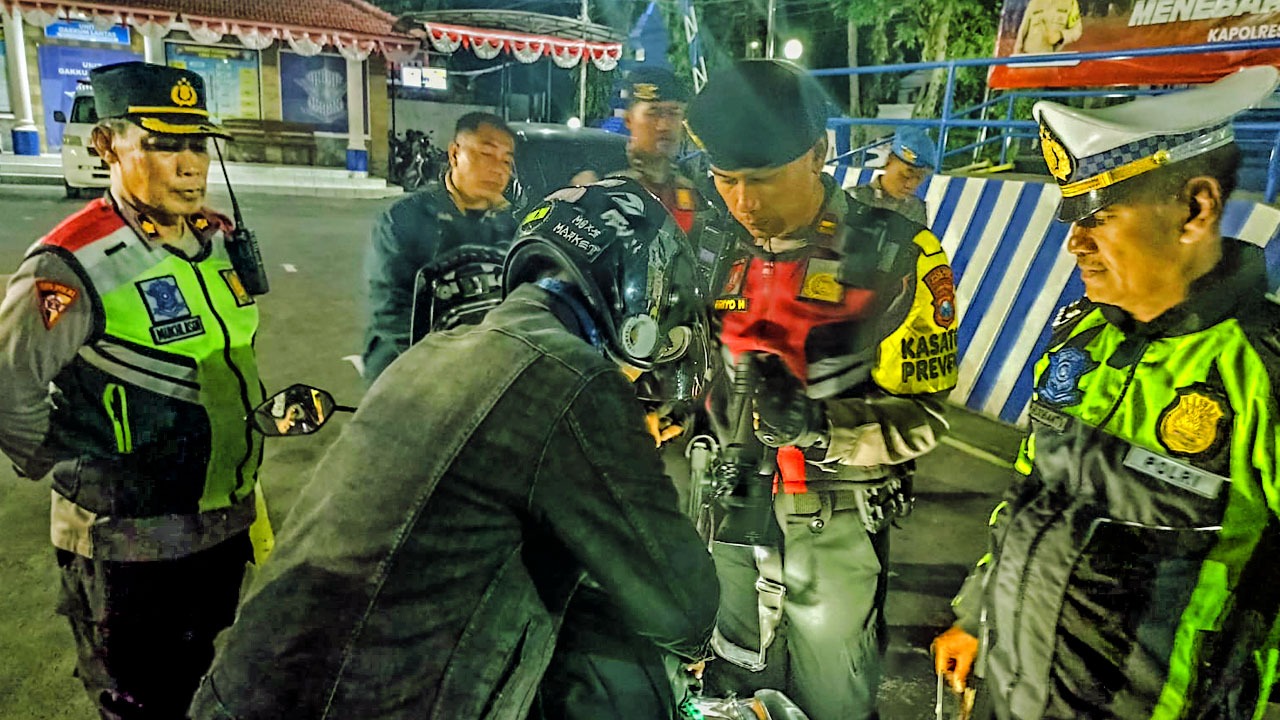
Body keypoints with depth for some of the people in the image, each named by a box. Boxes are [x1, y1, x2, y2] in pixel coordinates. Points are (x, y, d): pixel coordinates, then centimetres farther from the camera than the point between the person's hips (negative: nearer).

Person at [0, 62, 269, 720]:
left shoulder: (221, 238, 1)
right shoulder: (77, 264, -21)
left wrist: (263, 405, 9)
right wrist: (86, 477, -12)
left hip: (228, 521, 6)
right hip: (131, 545, -6)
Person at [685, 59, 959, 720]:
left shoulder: (893, 255, -13)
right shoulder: (727, 258, 5)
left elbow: (921, 417, -14)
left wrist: (822, 427, -29)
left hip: (838, 525, -4)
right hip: (739, 515, 5)